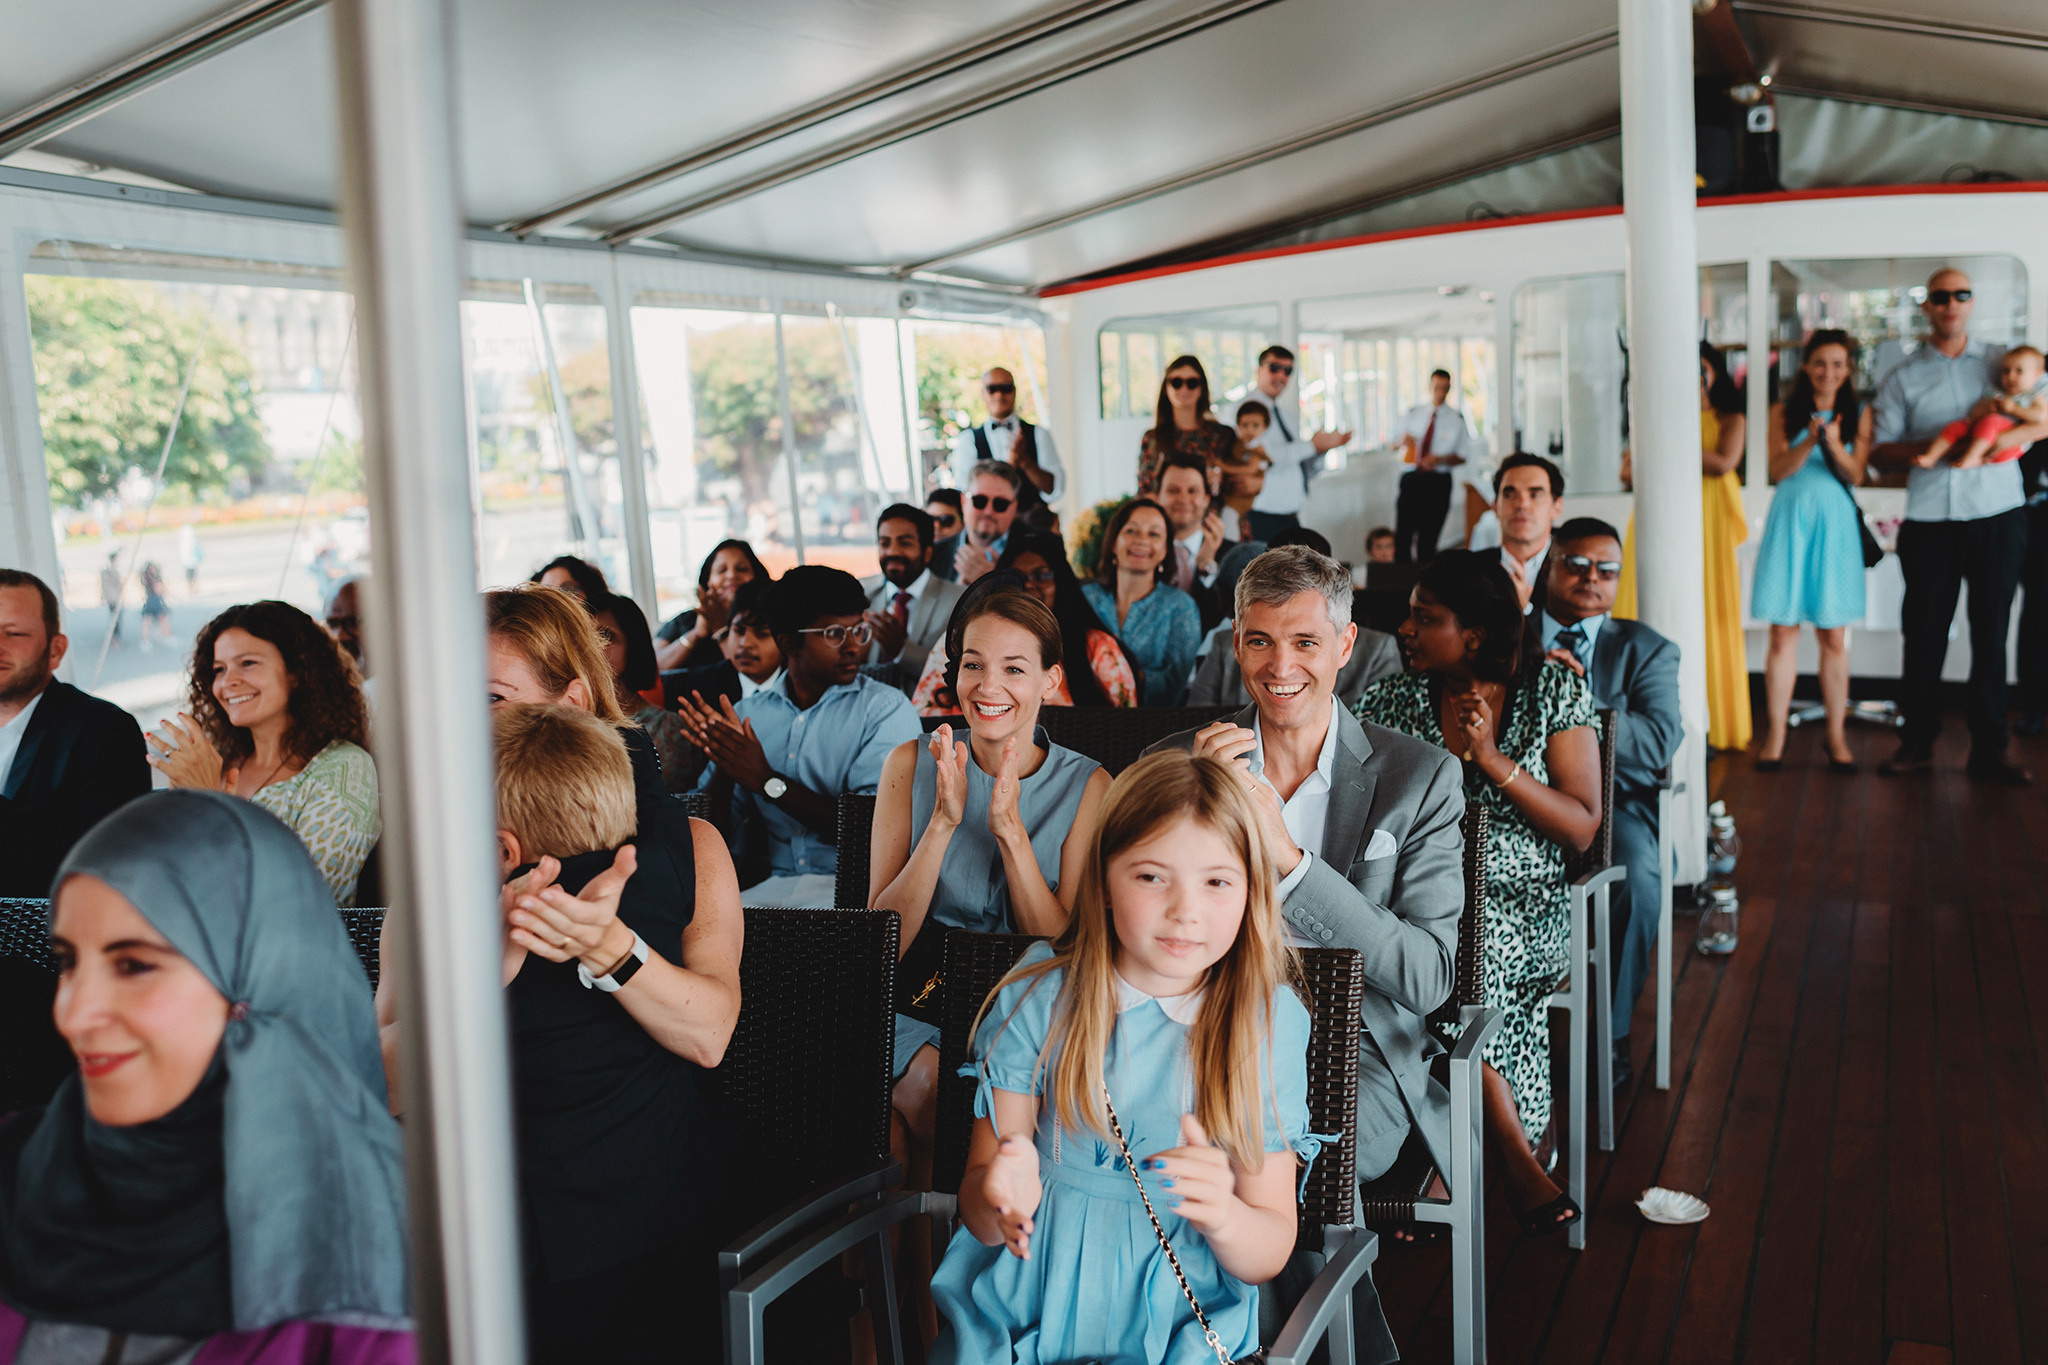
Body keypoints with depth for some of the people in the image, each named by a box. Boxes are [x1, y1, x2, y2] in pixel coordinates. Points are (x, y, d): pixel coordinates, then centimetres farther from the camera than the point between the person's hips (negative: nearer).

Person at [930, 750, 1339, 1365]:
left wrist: (1223, 1216, -24)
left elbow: (1270, 1254, -1)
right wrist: (1001, 1197, -24)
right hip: (1020, 1311, 1)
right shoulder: (1038, 998, -2)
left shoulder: (1271, 1023, -3)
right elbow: (977, 1203, -1)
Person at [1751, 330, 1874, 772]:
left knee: (1834, 637, 2)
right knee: (1783, 634, -1)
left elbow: (1855, 475, 0)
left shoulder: (1859, 413, 8)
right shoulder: (1784, 411, 7)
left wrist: (1835, 445, -18)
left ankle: (1836, 736, 10)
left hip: (1835, 521, 0)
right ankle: (1775, 736, 4)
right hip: (1791, 518, 0)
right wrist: (1810, 441, -18)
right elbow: (1779, 469, -2)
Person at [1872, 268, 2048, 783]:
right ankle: (1917, 744, 13)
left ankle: (1988, 750, 9)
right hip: (1929, 520, 0)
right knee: (1924, 633, 1)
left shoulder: (2003, 360, 10)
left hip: (1997, 514, 0)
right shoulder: (1902, 378, 8)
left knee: (1991, 632, 2)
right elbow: (1880, 448, 5)